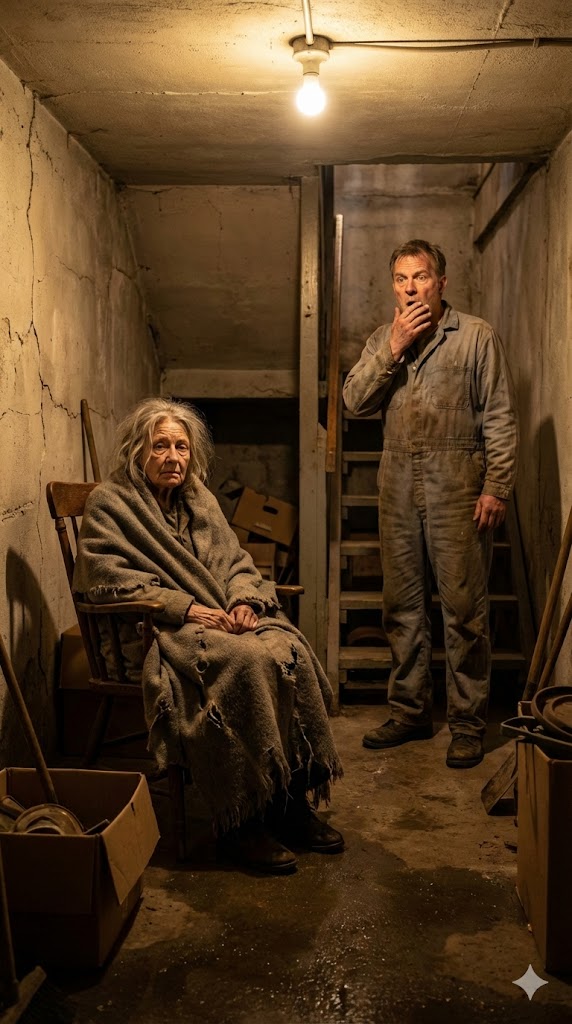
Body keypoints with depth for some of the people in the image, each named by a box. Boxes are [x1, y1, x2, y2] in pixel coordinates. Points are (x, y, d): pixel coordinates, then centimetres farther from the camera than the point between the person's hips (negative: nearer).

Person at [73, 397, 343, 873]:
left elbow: (238, 562, 16)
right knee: (248, 661, -33)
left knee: (291, 651, -24)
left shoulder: (201, 500, 18)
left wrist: (243, 601, -8)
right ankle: (240, 821, -22)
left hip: (224, 616, 6)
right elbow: (108, 579, -11)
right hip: (155, 631, -6)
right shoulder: (108, 504, -1)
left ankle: (292, 799, -12)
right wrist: (185, 607, -18)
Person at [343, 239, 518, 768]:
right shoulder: (383, 340, 14)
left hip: (457, 486, -5)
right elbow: (355, 400, 0)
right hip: (399, 486, 5)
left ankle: (468, 723, 10)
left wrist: (496, 488, -11)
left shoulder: (476, 336, 0)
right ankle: (410, 711, 23)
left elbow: (500, 419, -4)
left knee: (464, 608, -2)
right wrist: (393, 348, -9)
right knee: (403, 605, 10)